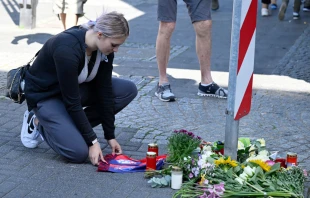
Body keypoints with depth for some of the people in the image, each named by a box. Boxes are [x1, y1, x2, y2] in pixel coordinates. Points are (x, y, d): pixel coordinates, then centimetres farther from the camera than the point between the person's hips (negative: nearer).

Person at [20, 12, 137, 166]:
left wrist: (110, 136, -8)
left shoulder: (104, 49, -14)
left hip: (74, 88, 8)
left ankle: (71, 127, 1)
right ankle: (39, 122, 4)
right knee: (79, 152, -24)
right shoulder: (67, 49, -36)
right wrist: (92, 141, -26)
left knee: (128, 90, -9)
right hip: (44, 95, -8)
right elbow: (72, 101, -31)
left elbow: (104, 91, -8)